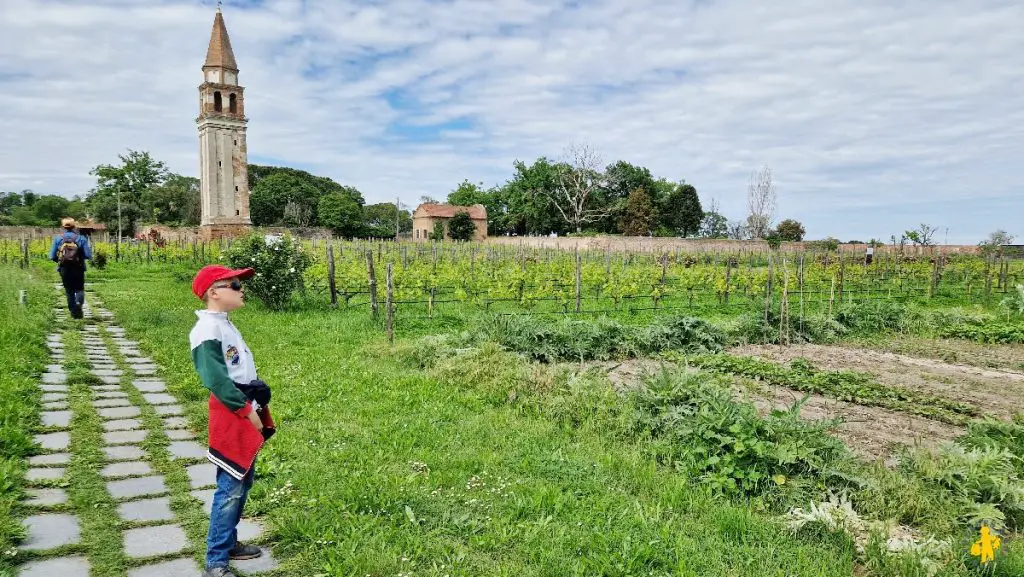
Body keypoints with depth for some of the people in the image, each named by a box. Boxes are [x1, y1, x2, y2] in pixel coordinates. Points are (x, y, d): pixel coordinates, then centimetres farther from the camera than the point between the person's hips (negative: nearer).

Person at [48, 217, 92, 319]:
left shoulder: (58, 238, 1)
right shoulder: (81, 238, -3)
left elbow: (52, 256, 0)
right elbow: (88, 256, -8)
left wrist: (59, 260, 20)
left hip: (64, 269, 1)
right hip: (78, 269, -1)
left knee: (69, 291, 13)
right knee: (79, 289, 10)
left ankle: (73, 312, 12)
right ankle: (79, 302, -20)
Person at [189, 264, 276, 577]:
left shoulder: (224, 324, 14)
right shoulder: (207, 330, -17)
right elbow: (217, 380, -22)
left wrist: (256, 405, 13)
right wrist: (247, 410, -18)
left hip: (247, 409, 10)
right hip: (232, 414, -10)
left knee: (244, 481, 18)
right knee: (230, 488, -5)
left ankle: (229, 543, 32)